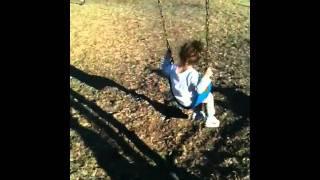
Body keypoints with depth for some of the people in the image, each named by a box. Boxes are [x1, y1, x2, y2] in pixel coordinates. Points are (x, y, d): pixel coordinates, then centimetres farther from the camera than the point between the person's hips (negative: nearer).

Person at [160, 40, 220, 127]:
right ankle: (210, 120, 28)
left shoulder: (172, 68, -18)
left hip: (179, 99, 7)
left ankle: (197, 113, 52)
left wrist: (167, 57, 5)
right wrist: (206, 76, -35)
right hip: (190, 102, -6)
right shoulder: (192, 74, -35)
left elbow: (163, 68, 4)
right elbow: (200, 89, -37)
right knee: (209, 96, 15)